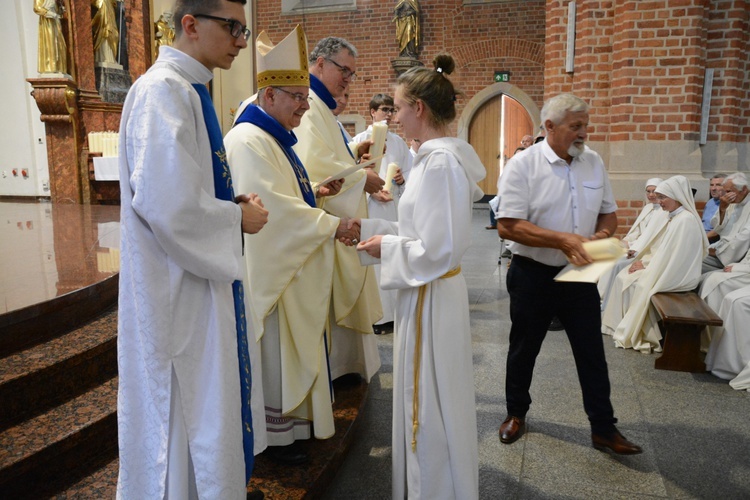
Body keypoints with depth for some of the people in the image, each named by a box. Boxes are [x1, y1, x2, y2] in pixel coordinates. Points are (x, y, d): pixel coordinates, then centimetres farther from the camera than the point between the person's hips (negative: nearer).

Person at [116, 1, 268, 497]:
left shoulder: (190, 90, 12)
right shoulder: (163, 90, -19)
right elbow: (167, 204, -28)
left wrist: (235, 203, 4)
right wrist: (239, 217, -13)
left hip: (203, 279, 10)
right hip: (177, 290, -10)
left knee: (214, 410, 22)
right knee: (185, 415, 6)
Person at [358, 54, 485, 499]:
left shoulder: (439, 163, -22)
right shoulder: (446, 155, 8)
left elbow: (435, 250, -24)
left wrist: (387, 246, -10)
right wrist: (373, 227, 10)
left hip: (430, 298, -10)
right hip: (438, 291, 10)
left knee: (429, 411, 7)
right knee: (440, 406, 23)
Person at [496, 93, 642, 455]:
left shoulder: (594, 162, 3)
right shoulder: (523, 164, -13)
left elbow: (608, 211, 12)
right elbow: (508, 225, -21)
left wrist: (603, 234, -11)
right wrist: (562, 240, -27)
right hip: (533, 275, -4)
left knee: (592, 353, 10)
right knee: (523, 349, 13)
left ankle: (603, 429, 25)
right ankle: (516, 414, 35)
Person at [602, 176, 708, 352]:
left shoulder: (685, 220, -20)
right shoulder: (675, 217, 11)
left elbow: (669, 254, -23)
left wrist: (645, 264, -13)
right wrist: (643, 260, 1)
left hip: (677, 275, -9)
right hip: (668, 268, 9)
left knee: (636, 283, -14)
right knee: (623, 277, 0)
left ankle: (633, 332, 0)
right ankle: (624, 325, 4)